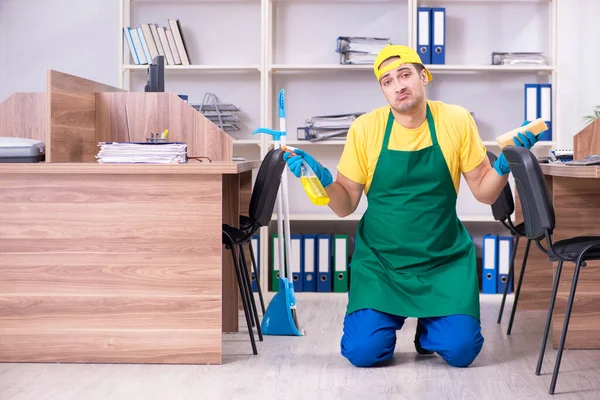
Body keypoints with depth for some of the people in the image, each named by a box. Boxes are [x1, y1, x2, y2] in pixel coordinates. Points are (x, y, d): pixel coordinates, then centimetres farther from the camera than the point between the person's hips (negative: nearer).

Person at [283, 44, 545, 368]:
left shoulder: (457, 121, -5)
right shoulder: (365, 128, -7)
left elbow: (484, 192, 1)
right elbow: (345, 206, -1)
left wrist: (505, 163, -18)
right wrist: (325, 182, -21)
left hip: (444, 259, 1)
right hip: (379, 258, 0)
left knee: (461, 351, -12)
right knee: (363, 352, -13)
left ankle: (427, 328, 23)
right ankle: (387, 319, 22)